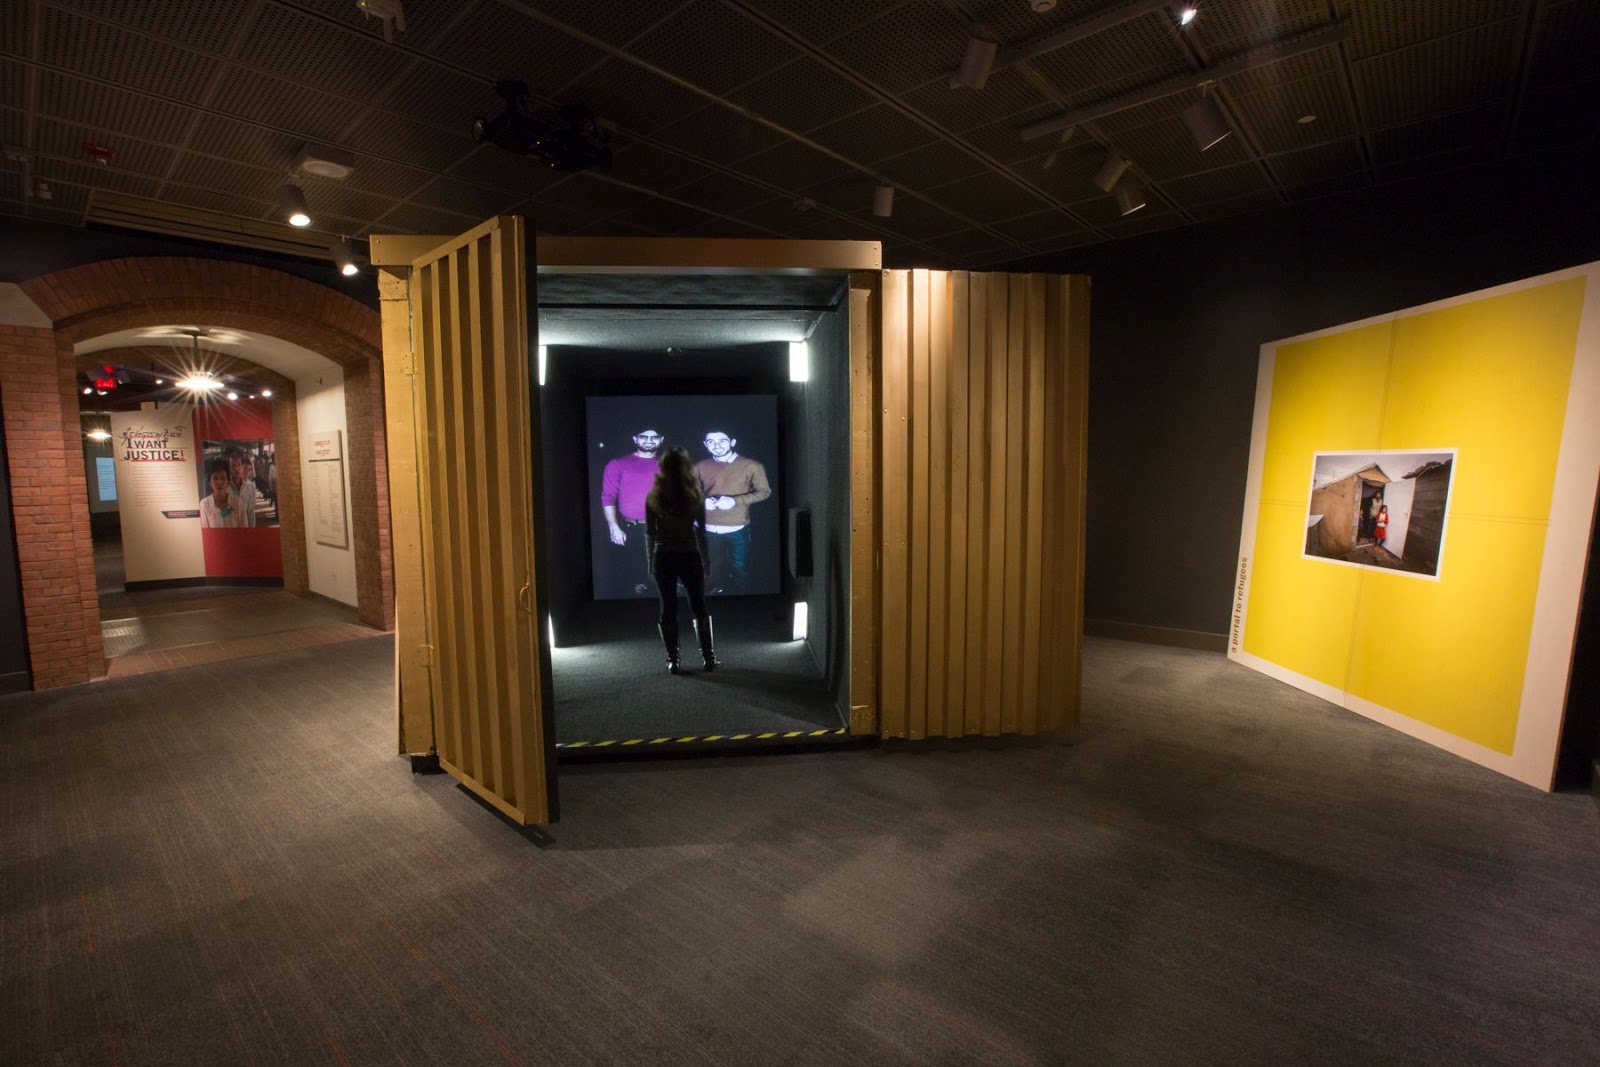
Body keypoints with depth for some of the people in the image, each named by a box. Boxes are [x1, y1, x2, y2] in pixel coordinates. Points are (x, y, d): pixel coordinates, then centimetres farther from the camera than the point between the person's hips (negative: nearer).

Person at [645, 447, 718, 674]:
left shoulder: (654, 496, -2)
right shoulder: (693, 494, -6)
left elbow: (649, 533, 0)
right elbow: (701, 532, -3)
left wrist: (651, 563, 9)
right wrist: (705, 561, 6)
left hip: (663, 557, 1)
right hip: (690, 556, -1)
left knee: (668, 609, 9)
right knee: (699, 607, 13)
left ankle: (673, 661, 12)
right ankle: (708, 657, 14)